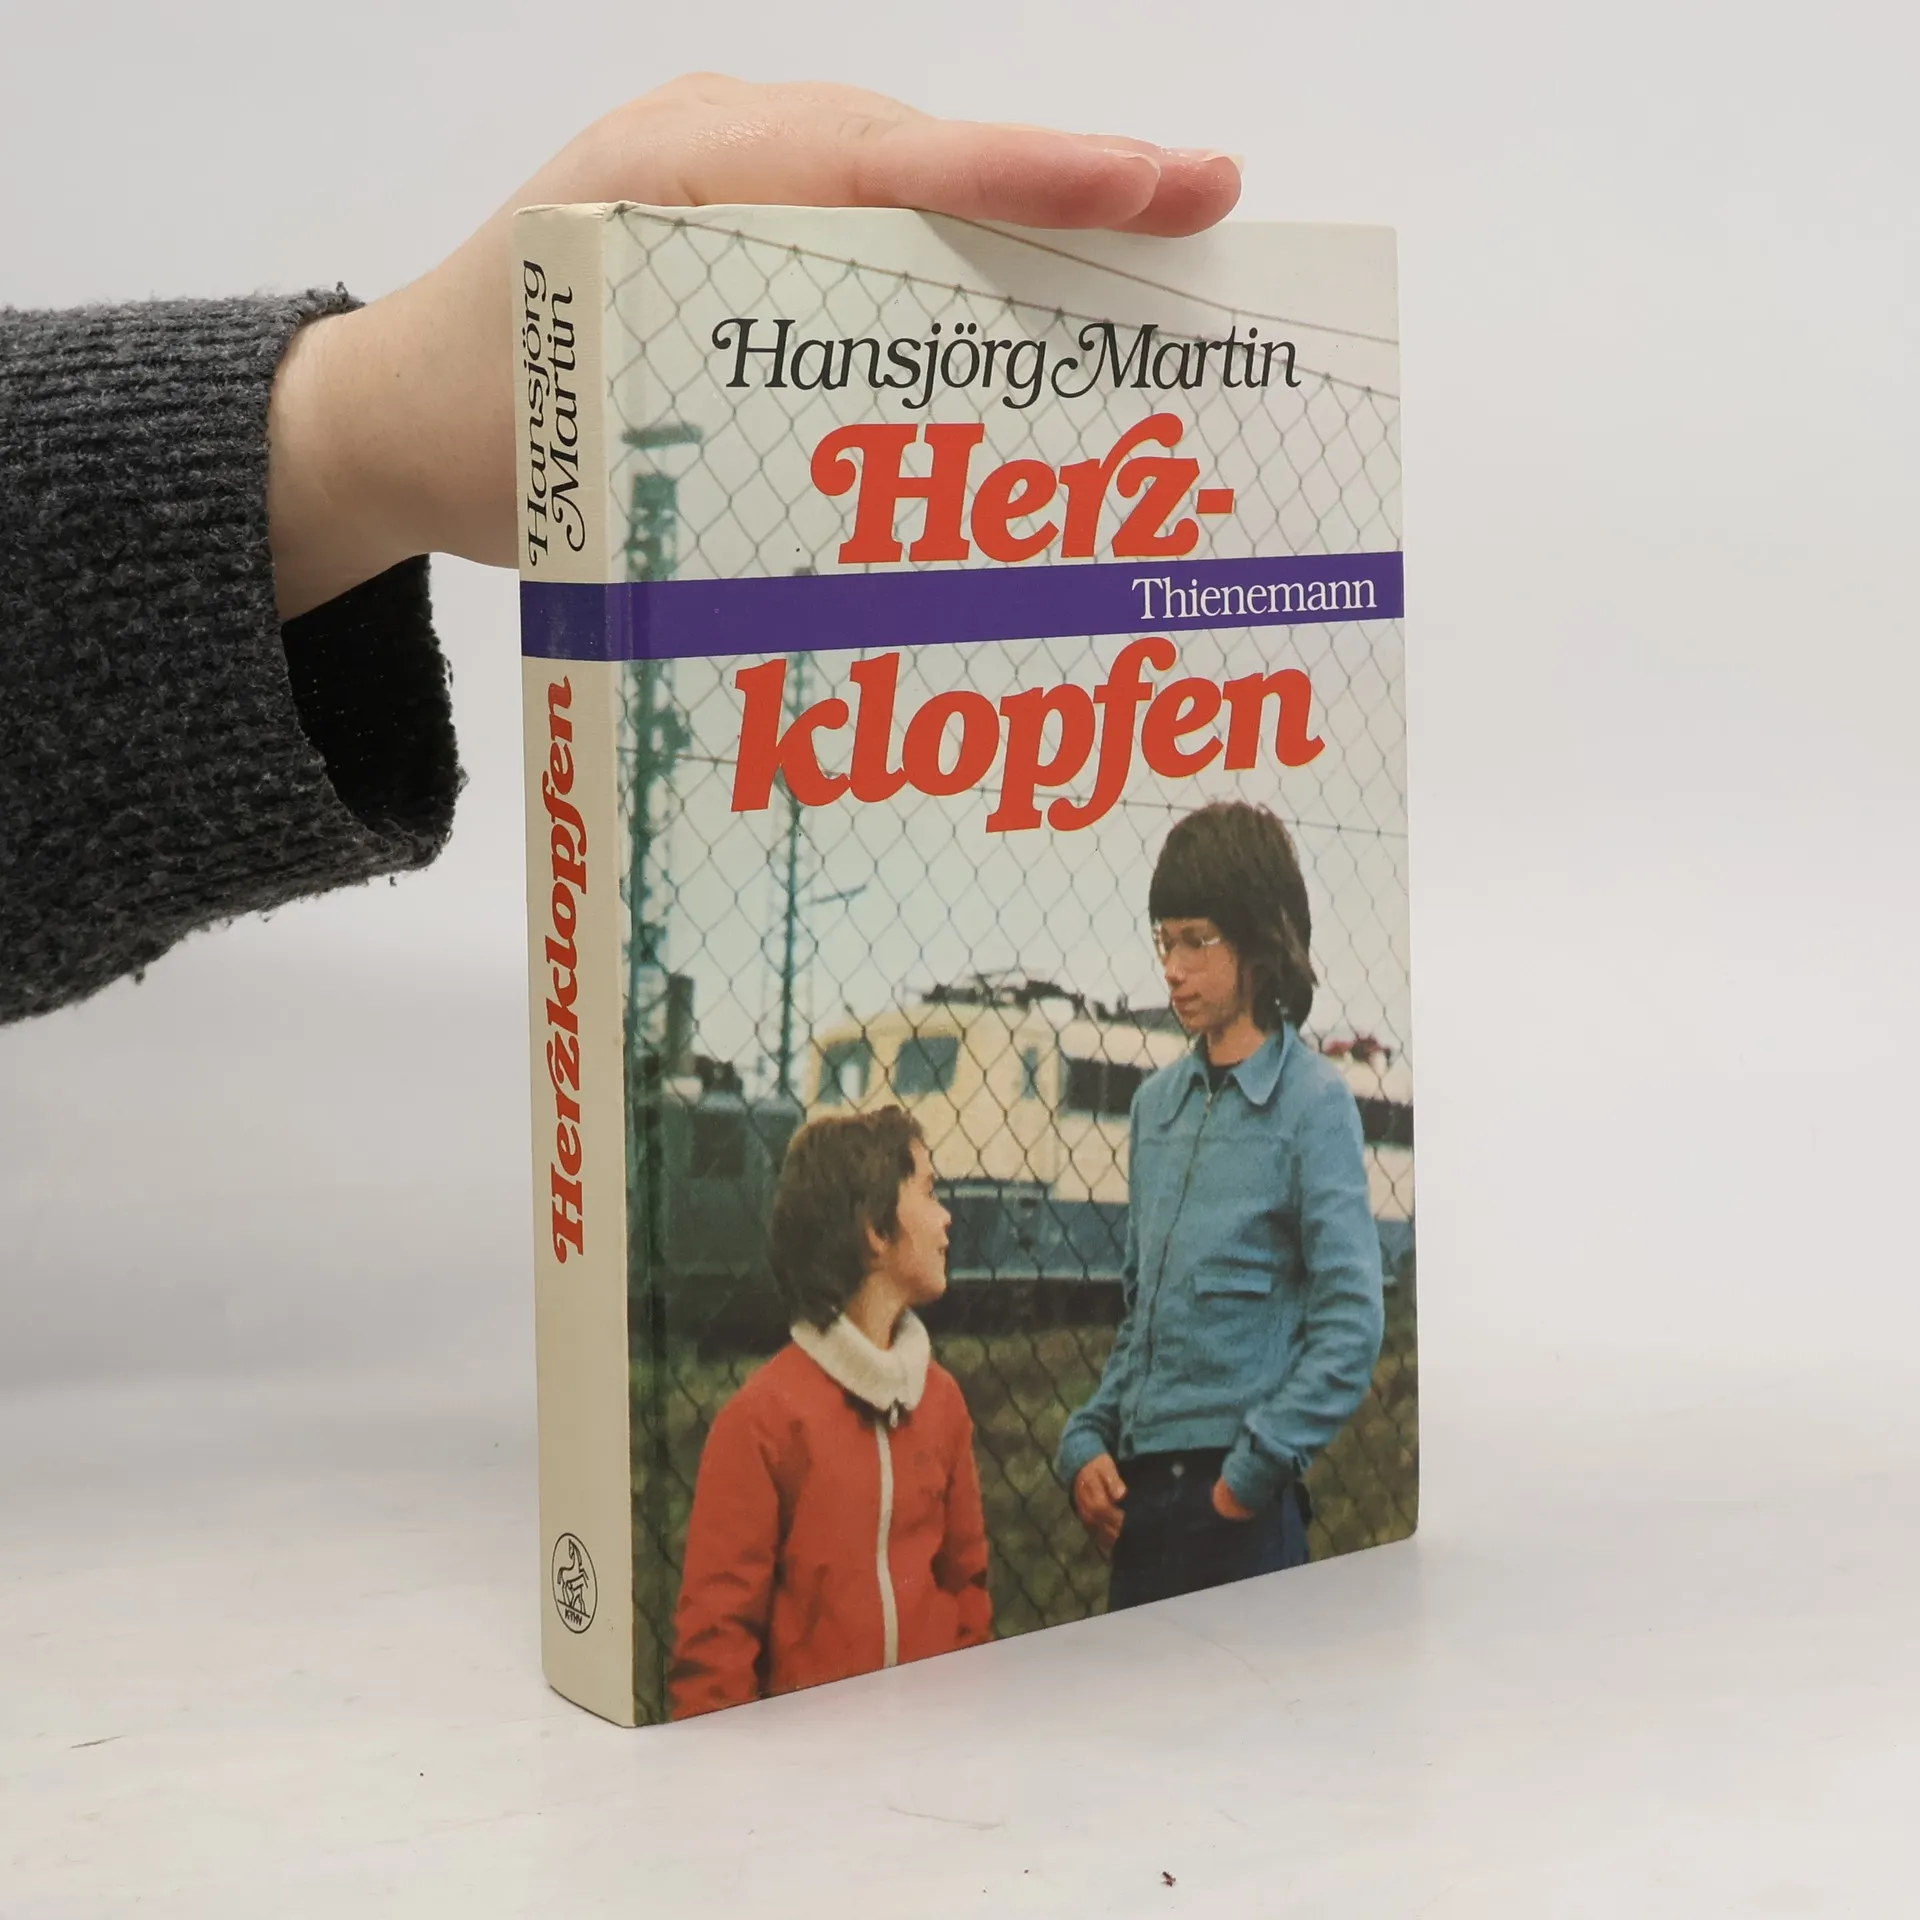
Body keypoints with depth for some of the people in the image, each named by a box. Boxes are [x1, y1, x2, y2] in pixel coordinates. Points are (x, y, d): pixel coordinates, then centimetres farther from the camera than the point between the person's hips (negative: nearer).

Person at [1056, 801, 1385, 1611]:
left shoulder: (1311, 1101, -6)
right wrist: (1088, 1442, 6)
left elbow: (1349, 1325, -10)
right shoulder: (1157, 1102, 12)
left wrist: (1253, 1470, -13)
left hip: (1239, 1500, -6)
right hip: (1137, 1492, 6)